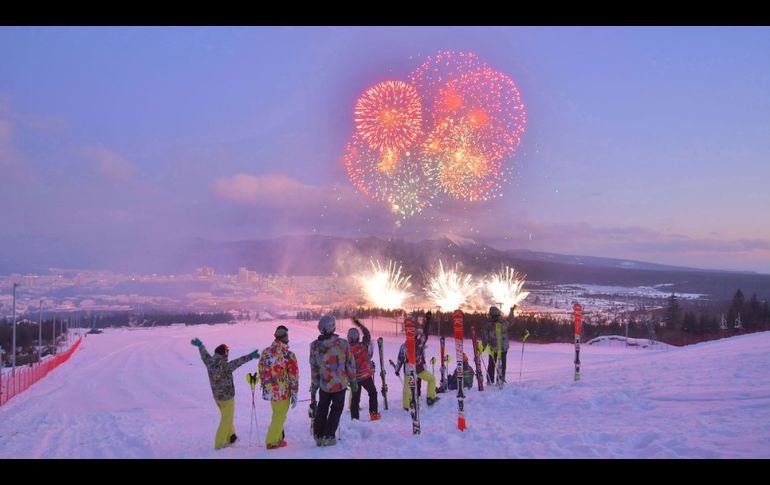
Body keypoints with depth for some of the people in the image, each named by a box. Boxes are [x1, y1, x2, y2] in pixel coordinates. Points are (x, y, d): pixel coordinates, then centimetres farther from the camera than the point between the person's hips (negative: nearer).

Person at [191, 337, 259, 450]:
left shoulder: (210, 363, -6)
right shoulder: (224, 366, -29)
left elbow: (204, 354, 13)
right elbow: (237, 362, -42)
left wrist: (200, 345, 31)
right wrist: (250, 356, -51)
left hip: (217, 397, 8)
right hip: (227, 397, -8)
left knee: (226, 418, 25)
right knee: (226, 420, 7)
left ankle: (230, 438, 38)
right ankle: (219, 443, 14)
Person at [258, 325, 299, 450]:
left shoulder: (265, 352, -2)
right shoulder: (289, 355, -18)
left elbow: (261, 371, 8)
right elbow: (293, 377, -13)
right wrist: (294, 394, -4)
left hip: (270, 391, 6)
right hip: (283, 392, -5)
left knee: (277, 415, 24)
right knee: (279, 417, 11)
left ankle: (277, 437, 33)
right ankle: (272, 442, 17)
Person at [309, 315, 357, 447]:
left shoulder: (314, 346, -9)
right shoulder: (342, 344, -16)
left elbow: (314, 367, 1)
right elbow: (350, 364, -7)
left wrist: (314, 384, 13)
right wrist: (353, 381, 6)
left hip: (324, 384, 3)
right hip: (340, 384, -2)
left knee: (322, 409, 21)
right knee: (336, 409, 14)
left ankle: (318, 436, 23)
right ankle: (328, 437, 11)